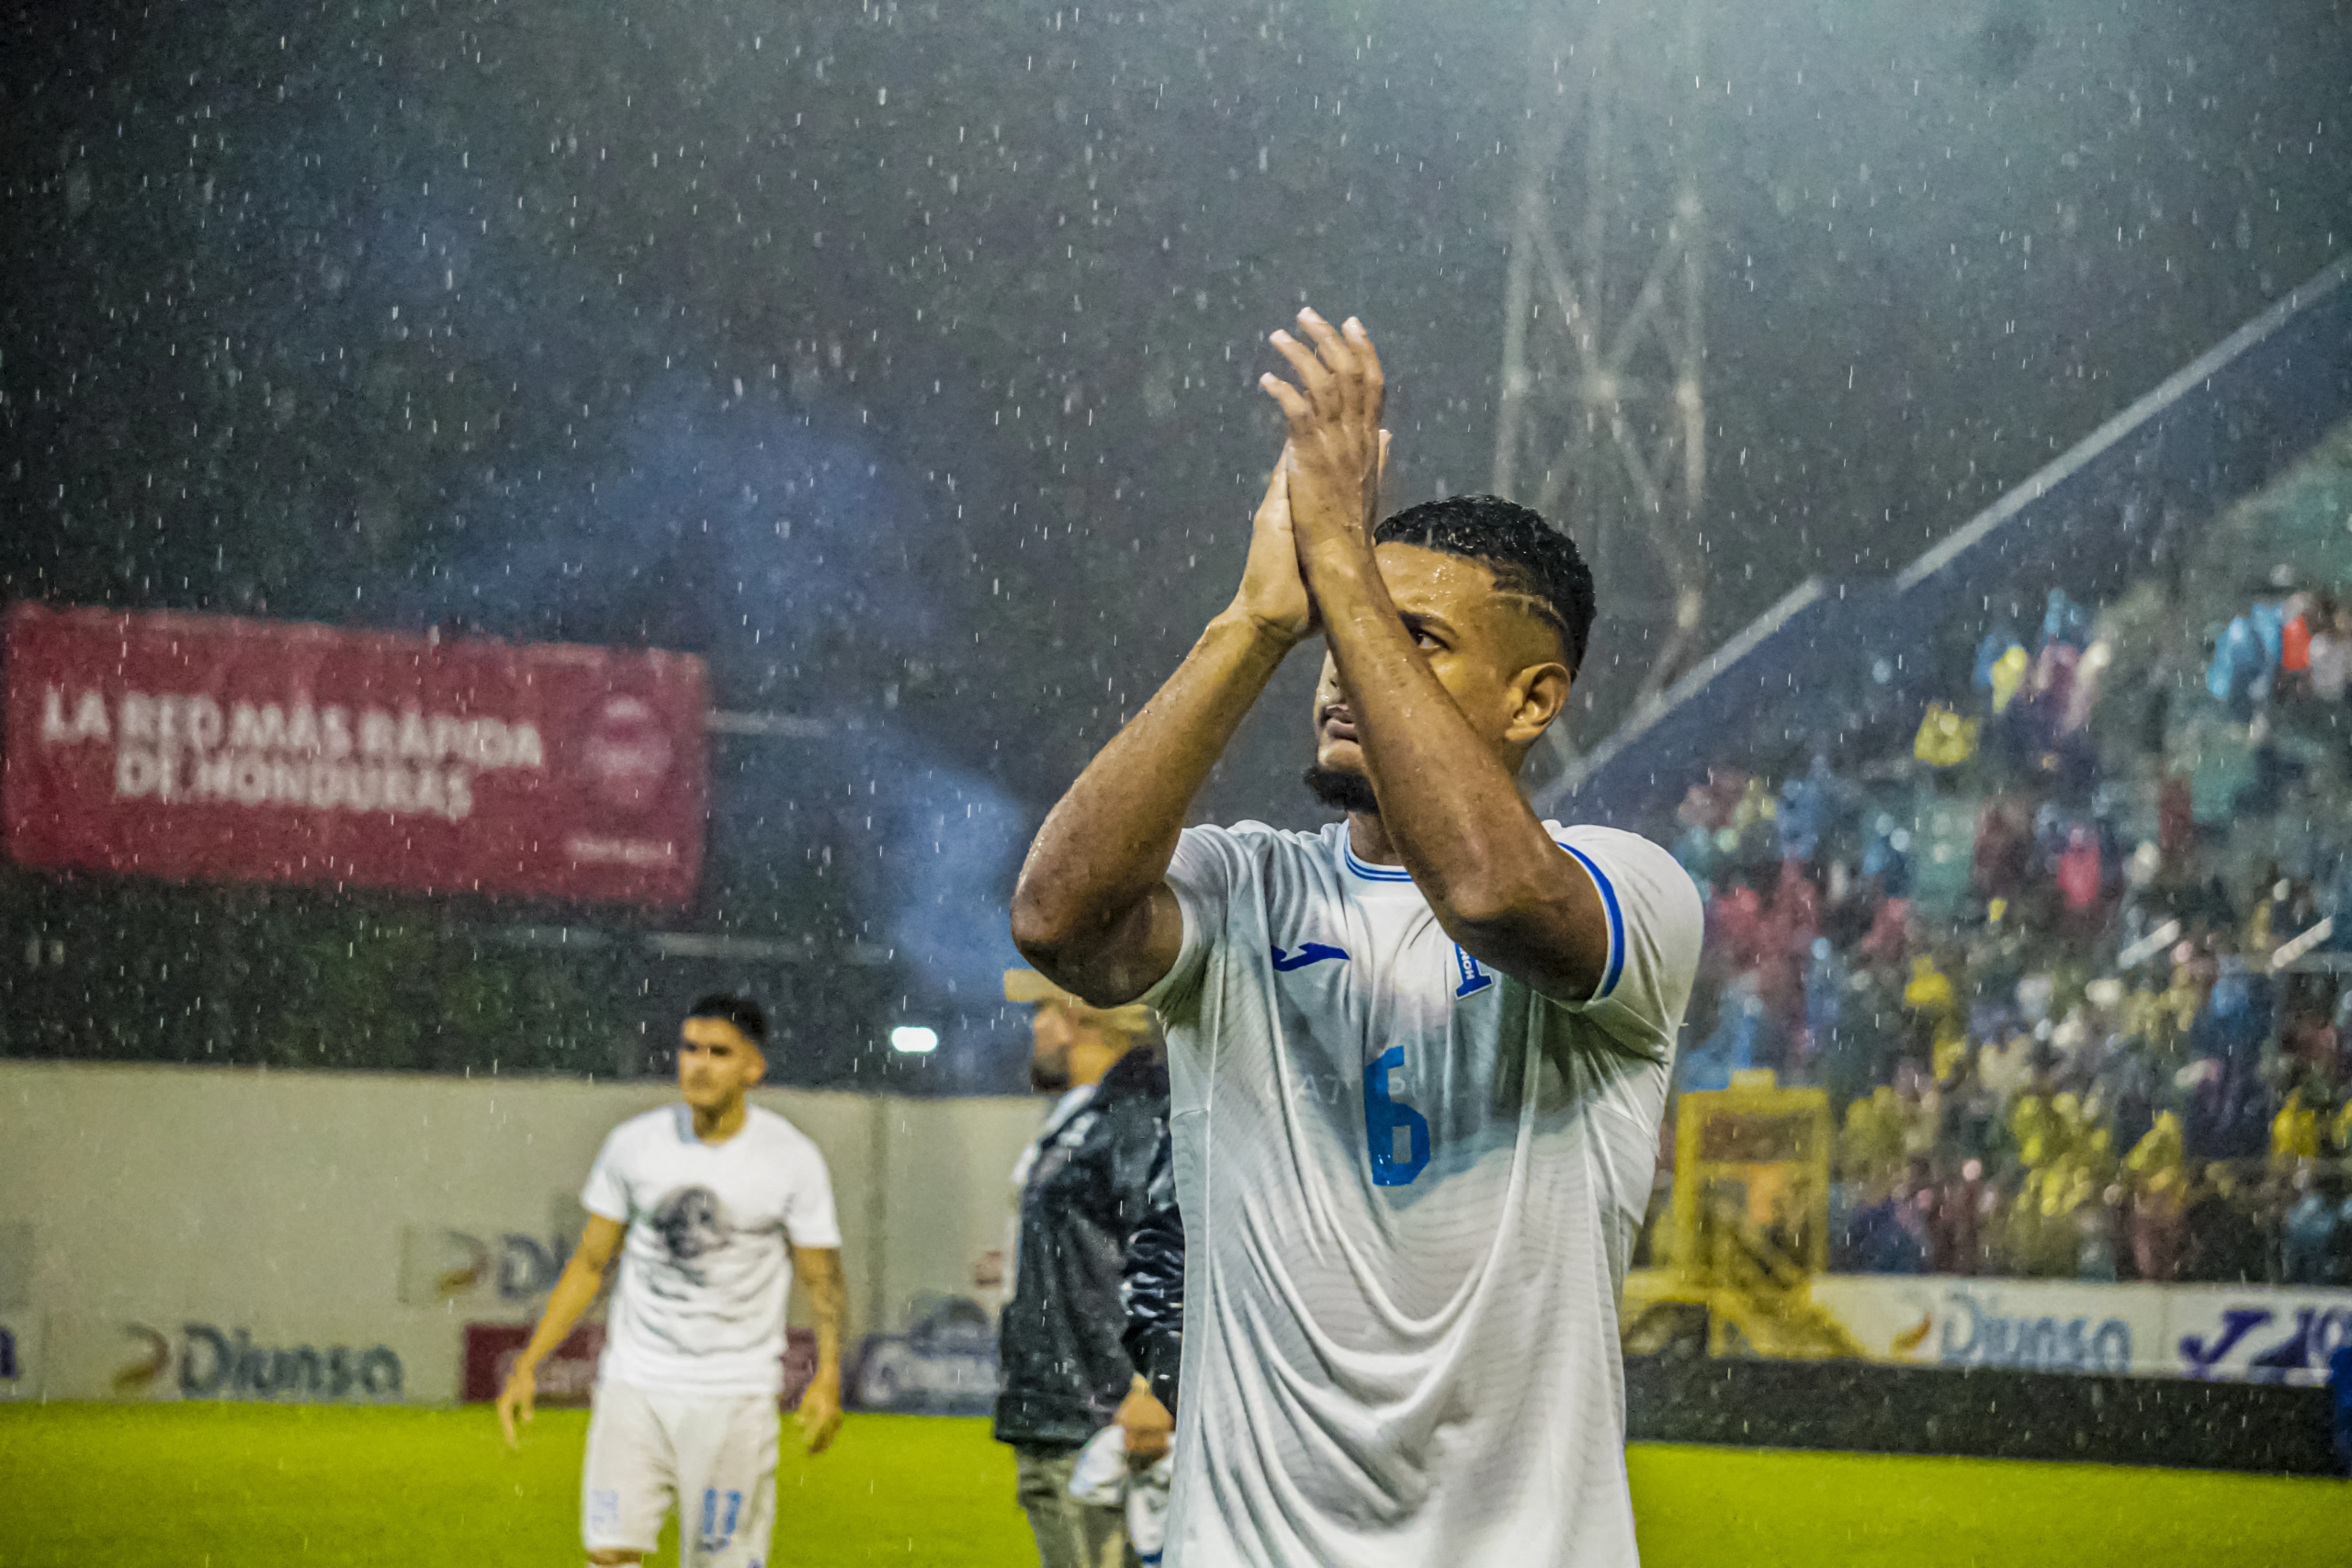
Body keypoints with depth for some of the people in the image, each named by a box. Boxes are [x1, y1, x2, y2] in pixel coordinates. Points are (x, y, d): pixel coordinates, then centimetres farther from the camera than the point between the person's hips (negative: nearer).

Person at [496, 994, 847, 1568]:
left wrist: (828, 1374, -14)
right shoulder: (635, 1144, 2)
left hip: (735, 1397, -2)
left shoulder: (792, 1159, -3)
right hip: (634, 1385, 2)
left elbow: (822, 1277, 2)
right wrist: (528, 1363, 4)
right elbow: (590, 1263, 10)